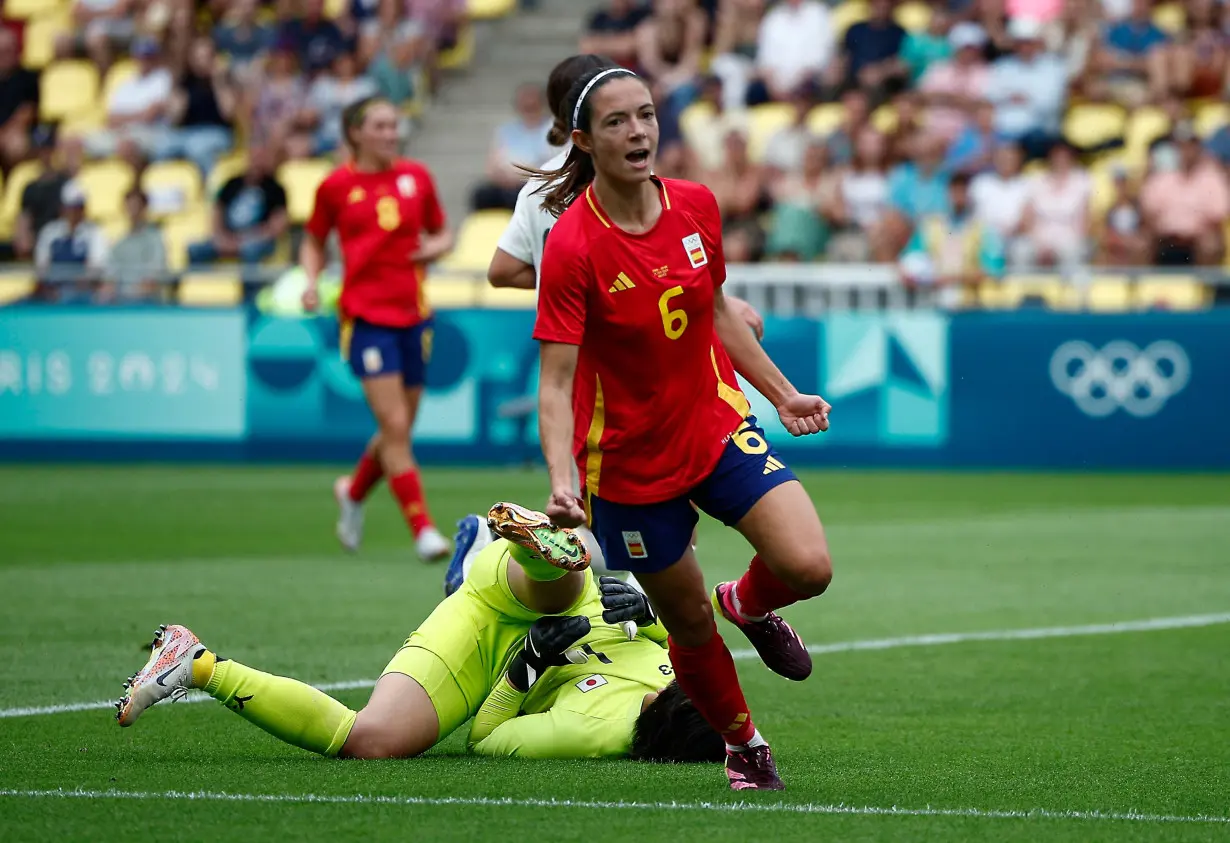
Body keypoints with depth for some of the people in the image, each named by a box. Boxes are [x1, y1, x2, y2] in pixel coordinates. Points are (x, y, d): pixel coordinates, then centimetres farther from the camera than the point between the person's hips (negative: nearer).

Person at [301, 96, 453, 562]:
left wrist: (436, 246, -5)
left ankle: (353, 492, 39)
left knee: (400, 429, 10)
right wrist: (311, 281, -4)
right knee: (395, 426, -12)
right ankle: (423, 530, -7)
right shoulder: (336, 186, 0)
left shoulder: (416, 177, 7)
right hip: (366, 316, -4)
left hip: (413, 313, 4)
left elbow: (442, 232, 17)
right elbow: (314, 241, 13)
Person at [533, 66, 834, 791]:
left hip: (717, 426, 4)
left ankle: (748, 602, 20)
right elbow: (556, 383, -23)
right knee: (690, 624, 7)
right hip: (631, 461, -3)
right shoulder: (572, 246, -22)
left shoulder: (697, 207, -6)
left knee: (808, 567, -17)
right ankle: (743, 746, 35)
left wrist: (784, 395, 16)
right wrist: (563, 482, -36)